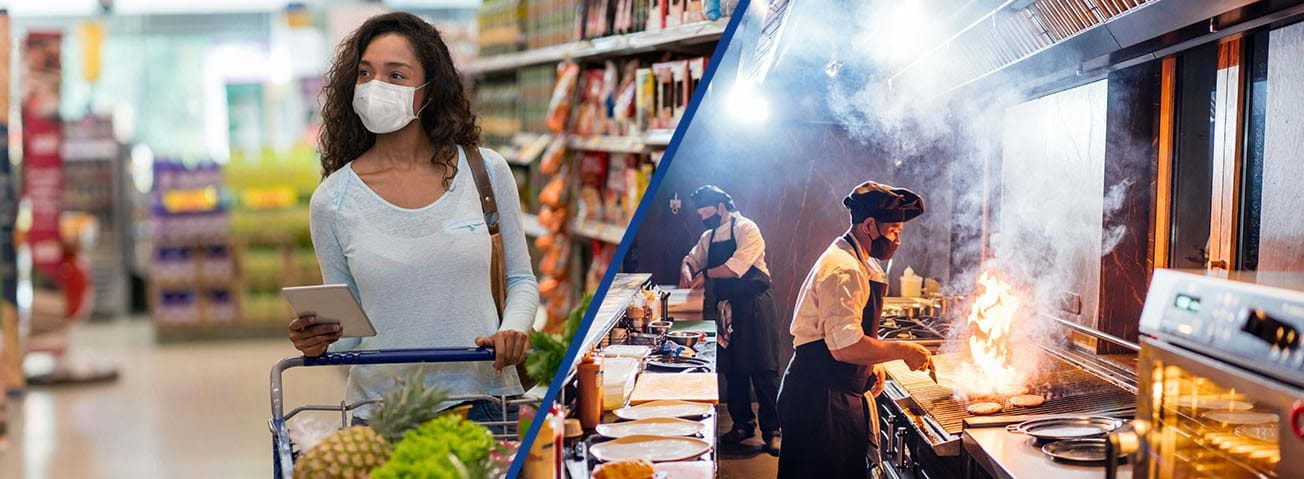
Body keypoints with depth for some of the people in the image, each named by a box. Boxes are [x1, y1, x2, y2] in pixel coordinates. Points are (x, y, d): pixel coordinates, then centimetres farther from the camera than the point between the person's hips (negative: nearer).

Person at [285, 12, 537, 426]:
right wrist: (319, 342, -14)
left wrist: (513, 330, -10)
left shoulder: (486, 170, -1)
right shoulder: (333, 201, -3)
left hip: (484, 399, 1)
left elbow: (520, 279, 9)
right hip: (383, 415, 0)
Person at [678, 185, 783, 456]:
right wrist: (686, 270, 2)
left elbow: (738, 266, -22)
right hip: (727, 309, 7)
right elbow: (692, 259, 25)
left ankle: (772, 430, -4)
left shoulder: (746, 229, -11)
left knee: (763, 371, -7)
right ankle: (743, 424, 22)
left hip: (754, 307, -7)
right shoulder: (709, 237, 13)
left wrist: (706, 274, -12)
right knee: (733, 370, 11)